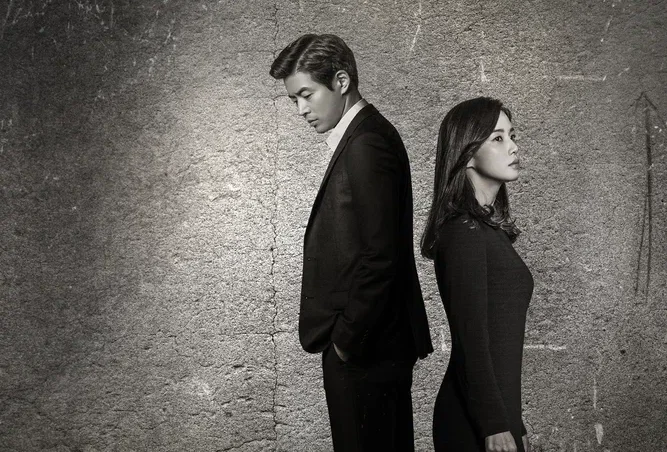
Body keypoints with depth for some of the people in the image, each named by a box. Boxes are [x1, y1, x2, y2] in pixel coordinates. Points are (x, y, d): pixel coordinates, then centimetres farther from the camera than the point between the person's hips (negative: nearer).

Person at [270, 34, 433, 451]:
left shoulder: (367, 144, -18)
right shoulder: (365, 135, 11)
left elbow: (378, 258, -23)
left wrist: (347, 339, -14)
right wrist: (347, 335, 12)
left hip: (364, 351, -10)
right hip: (376, 343, 10)